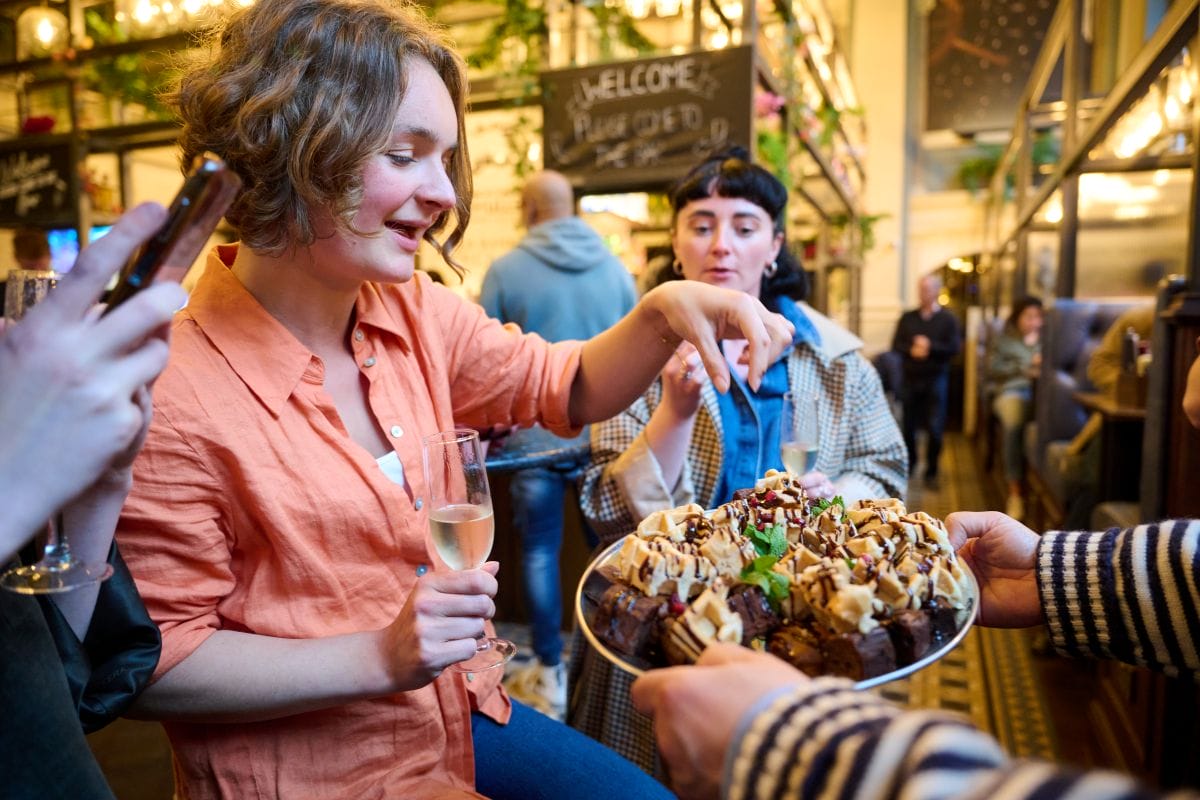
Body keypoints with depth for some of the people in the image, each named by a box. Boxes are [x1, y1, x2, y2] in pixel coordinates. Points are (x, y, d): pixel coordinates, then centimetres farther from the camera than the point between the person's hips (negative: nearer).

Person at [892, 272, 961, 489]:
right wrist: (911, 350, -16)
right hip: (910, 378, 2)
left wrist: (930, 347, -19)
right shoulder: (907, 318, 9)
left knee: (934, 429, -3)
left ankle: (931, 473, 7)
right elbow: (896, 345, 3)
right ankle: (910, 464, 29)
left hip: (936, 379, -2)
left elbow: (954, 348, -6)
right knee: (908, 426, 8)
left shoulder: (948, 319, 3)